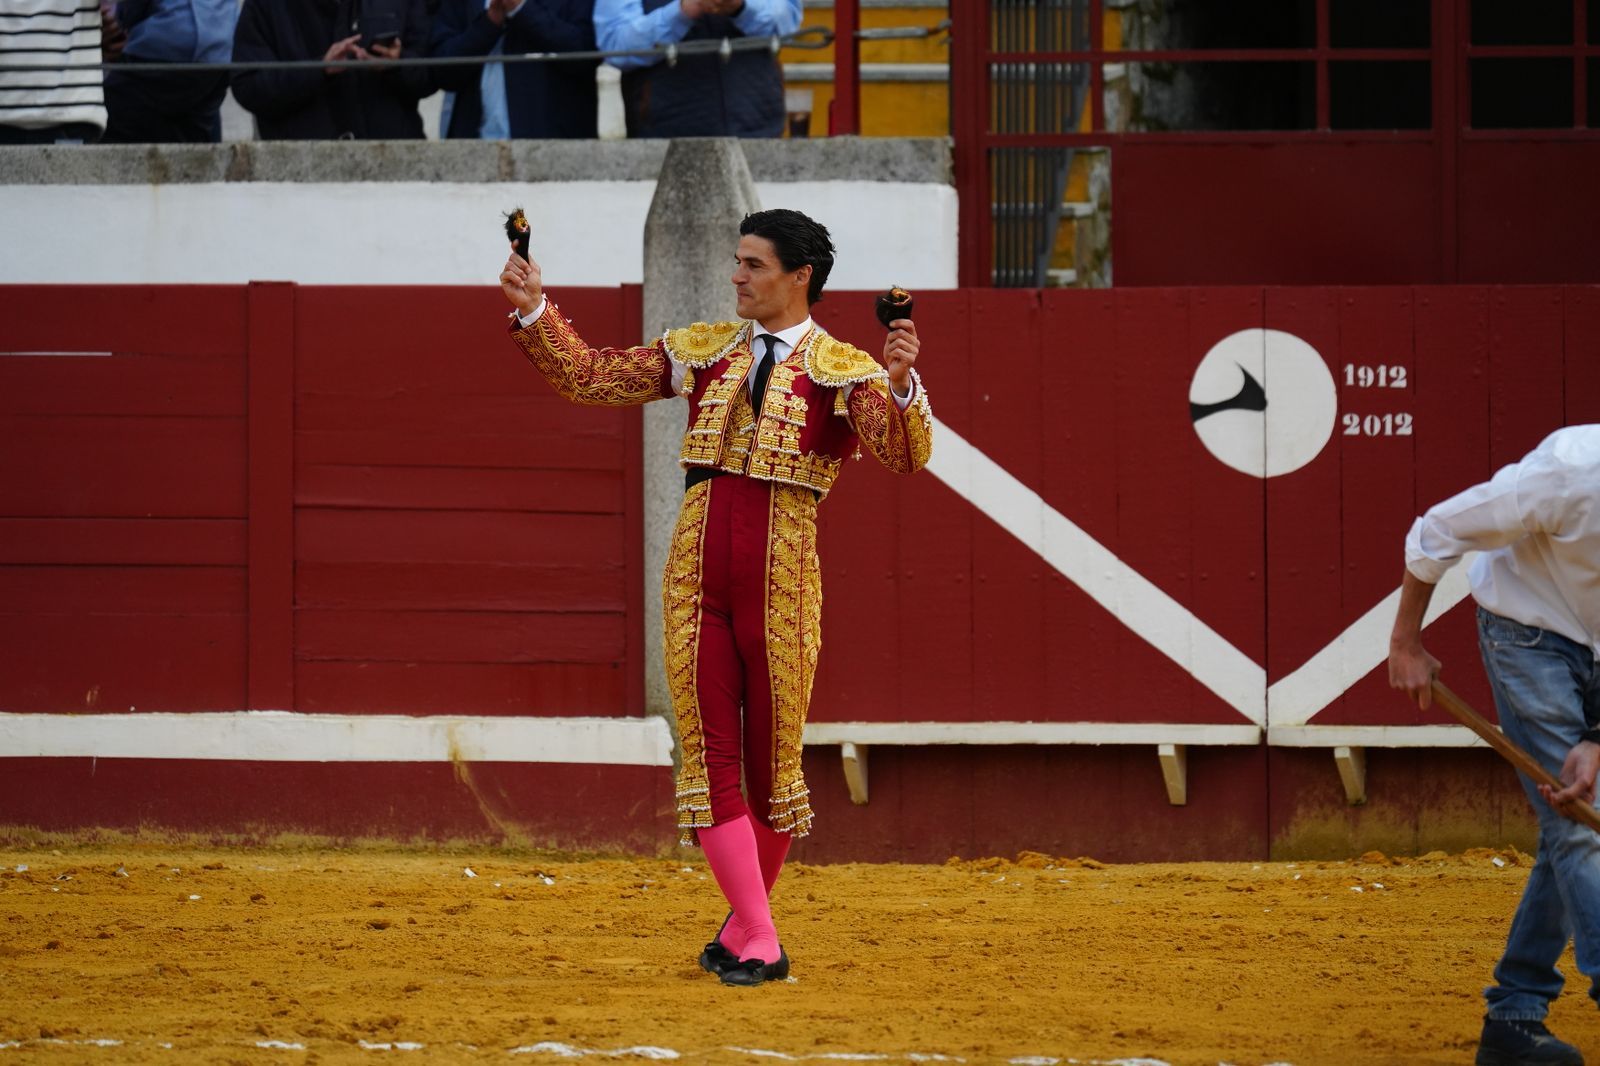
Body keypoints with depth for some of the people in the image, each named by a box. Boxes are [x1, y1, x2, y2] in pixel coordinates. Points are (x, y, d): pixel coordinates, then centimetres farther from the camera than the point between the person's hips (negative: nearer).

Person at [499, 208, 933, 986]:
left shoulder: (843, 369, -1)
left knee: (771, 760, 5)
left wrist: (902, 384, -34)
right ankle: (758, 941, 1)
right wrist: (534, 312, 1)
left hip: (780, 585, -3)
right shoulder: (703, 352, 11)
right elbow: (589, 377, 13)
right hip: (696, 577, 3)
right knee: (708, 757, -1)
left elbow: (906, 455, -16)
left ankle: (742, 930, 22)